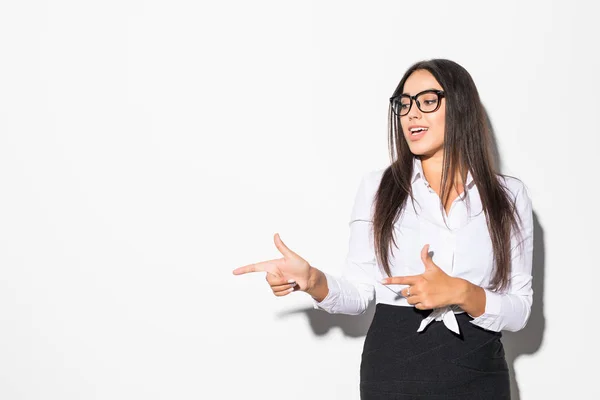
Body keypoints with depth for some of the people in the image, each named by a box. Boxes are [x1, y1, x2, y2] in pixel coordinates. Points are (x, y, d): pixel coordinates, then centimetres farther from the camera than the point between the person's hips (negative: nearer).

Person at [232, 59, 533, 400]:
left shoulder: (509, 196, -1)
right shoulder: (378, 187, 0)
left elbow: (519, 310, -3)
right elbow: (359, 292, 0)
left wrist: (461, 293, -19)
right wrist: (314, 281, -19)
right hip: (393, 372, 0)